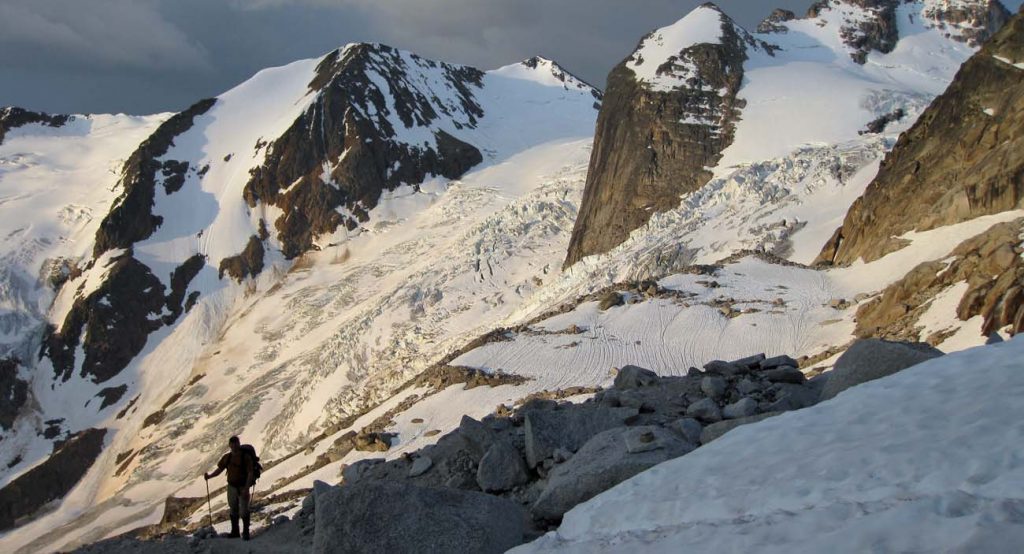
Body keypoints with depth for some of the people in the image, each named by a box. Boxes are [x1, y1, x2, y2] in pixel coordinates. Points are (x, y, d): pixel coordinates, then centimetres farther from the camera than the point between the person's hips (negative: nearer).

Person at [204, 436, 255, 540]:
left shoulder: (246, 457, -13)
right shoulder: (227, 457, 2)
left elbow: (250, 473, -15)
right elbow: (219, 469, 8)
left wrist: (246, 489, -22)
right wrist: (209, 476, -11)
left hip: (242, 488, -5)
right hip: (231, 487, 5)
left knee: (243, 511, -4)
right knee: (233, 511, 14)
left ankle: (246, 533, 8)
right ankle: (235, 531, 26)